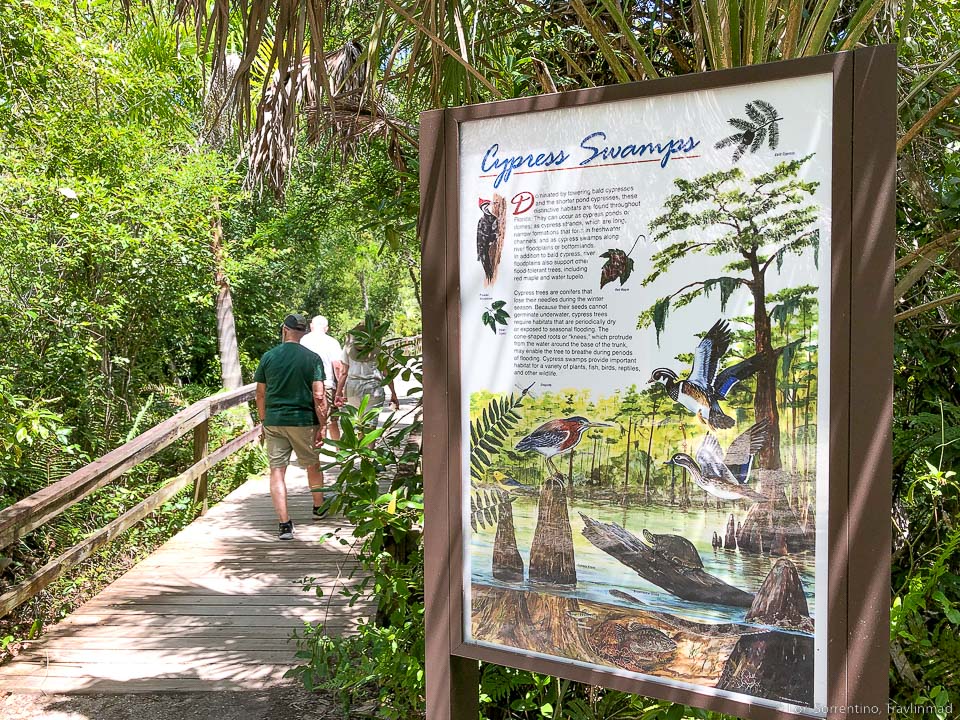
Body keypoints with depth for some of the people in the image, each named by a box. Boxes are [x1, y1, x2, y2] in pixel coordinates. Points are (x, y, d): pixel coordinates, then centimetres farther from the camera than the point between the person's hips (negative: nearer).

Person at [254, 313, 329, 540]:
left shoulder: (268, 356, 1)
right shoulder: (312, 358, -5)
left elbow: (261, 394, 6)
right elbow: (319, 396, -10)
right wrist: (322, 426, -3)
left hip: (274, 421, 1)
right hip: (303, 421, 0)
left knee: (277, 470, 4)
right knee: (313, 465, 20)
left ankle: (284, 523, -2)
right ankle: (319, 507, 38)